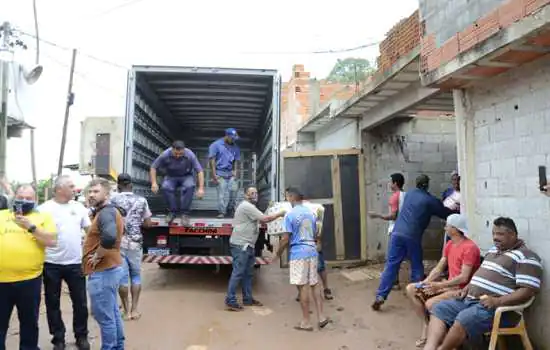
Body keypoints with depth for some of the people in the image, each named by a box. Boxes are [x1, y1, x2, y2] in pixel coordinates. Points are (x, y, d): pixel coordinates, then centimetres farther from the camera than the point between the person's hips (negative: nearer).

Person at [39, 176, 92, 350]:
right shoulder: (45, 208, -6)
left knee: (80, 302, 9)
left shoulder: (79, 207, 5)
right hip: (52, 264, -2)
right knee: (53, 303, 10)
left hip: (75, 263, 3)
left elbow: (90, 229, 9)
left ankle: (81, 336, 25)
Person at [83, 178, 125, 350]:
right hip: (111, 268, 11)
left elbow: (109, 238, -38)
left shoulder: (105, 213, -19)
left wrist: (97, 255, -22)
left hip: (102, 271, -11)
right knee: (113, 313, 19)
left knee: (104, 316, 1)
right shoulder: (110, 211, 13)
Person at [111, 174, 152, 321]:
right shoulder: (141, 200, 0)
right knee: (136, 275, 12)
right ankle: (134, 310, 13)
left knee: (122, 276, 6)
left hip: (118, 243, -1)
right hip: (135, 243, 1)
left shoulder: (113, 200, -3)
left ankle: (126, 310, 13)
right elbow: (148, 224, 3)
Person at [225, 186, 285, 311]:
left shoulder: (250, 207, 20)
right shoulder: (247, 206, -15)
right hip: (240, 245, -11)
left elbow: (260, 220, 18)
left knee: (248, 273, 15)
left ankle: (247, 299, 24)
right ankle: (230, 301, -4)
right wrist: (279, 214, -8)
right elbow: (264, 219, -19)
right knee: (238, 273, -8)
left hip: (247, 245, 11)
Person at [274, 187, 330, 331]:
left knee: (303, 287, 0)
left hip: (298, 253, -6)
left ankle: (306, 322, 7)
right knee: (313, 286, 13)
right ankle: (321, 317, 13)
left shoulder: (290, 214, -10)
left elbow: (286, 239, -11)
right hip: (312, 251, 6)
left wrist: (278, 253, 3)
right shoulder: (311, 213, 11)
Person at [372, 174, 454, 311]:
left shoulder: (409, 194, 18)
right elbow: (446, 214, 13)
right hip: (412, 236, -4)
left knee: (391, 265, 2)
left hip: (397, 233, 4)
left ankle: (380, 296, -4)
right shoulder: (430, 200, 4)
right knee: (417, 267, 13)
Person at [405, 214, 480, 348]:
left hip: (461, 290, -9)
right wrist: (424, 282, -6)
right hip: (448, 285, 9)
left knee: (430, 304, -30)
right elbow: (438, 268, 10)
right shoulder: (449, 245, 10)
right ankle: (426, 324, 0)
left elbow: (464, 277, -23)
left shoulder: (470, 247, -18)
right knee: (411, 289, -1)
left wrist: (438, 285, -24)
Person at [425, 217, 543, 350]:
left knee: (463, 320, -34)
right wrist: (468, 286, 10)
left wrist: (497, 301, -24)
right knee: (439, 309, -6)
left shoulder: (526, 257, -8)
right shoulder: (493, 250, 20)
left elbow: (529, 291, -16)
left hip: (497, 308, -9)